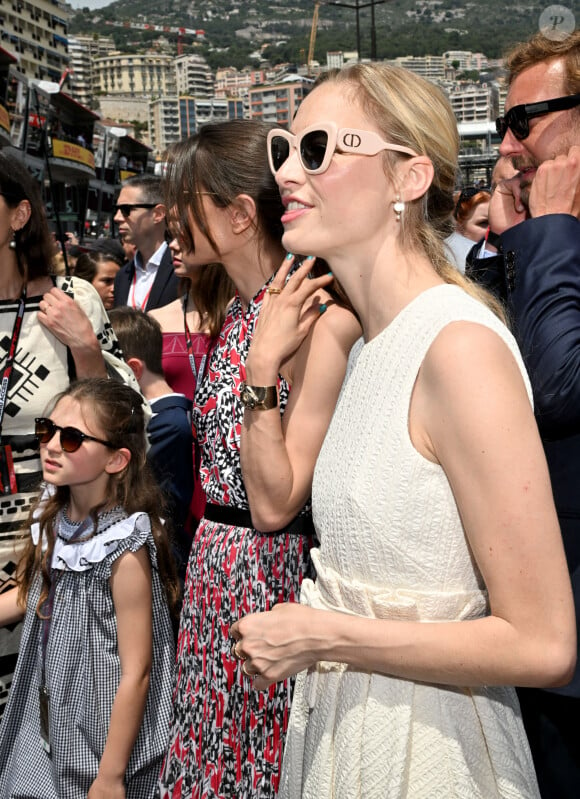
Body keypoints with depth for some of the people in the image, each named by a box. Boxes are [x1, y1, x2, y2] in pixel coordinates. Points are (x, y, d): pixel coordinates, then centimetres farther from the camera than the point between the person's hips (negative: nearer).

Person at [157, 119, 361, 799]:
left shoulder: (320, 322, -20)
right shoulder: (230, 315, 8)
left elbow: (276, 505, -22)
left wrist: (265, 360, -26)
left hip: (274, 576, -8)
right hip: (213, 570, 8)